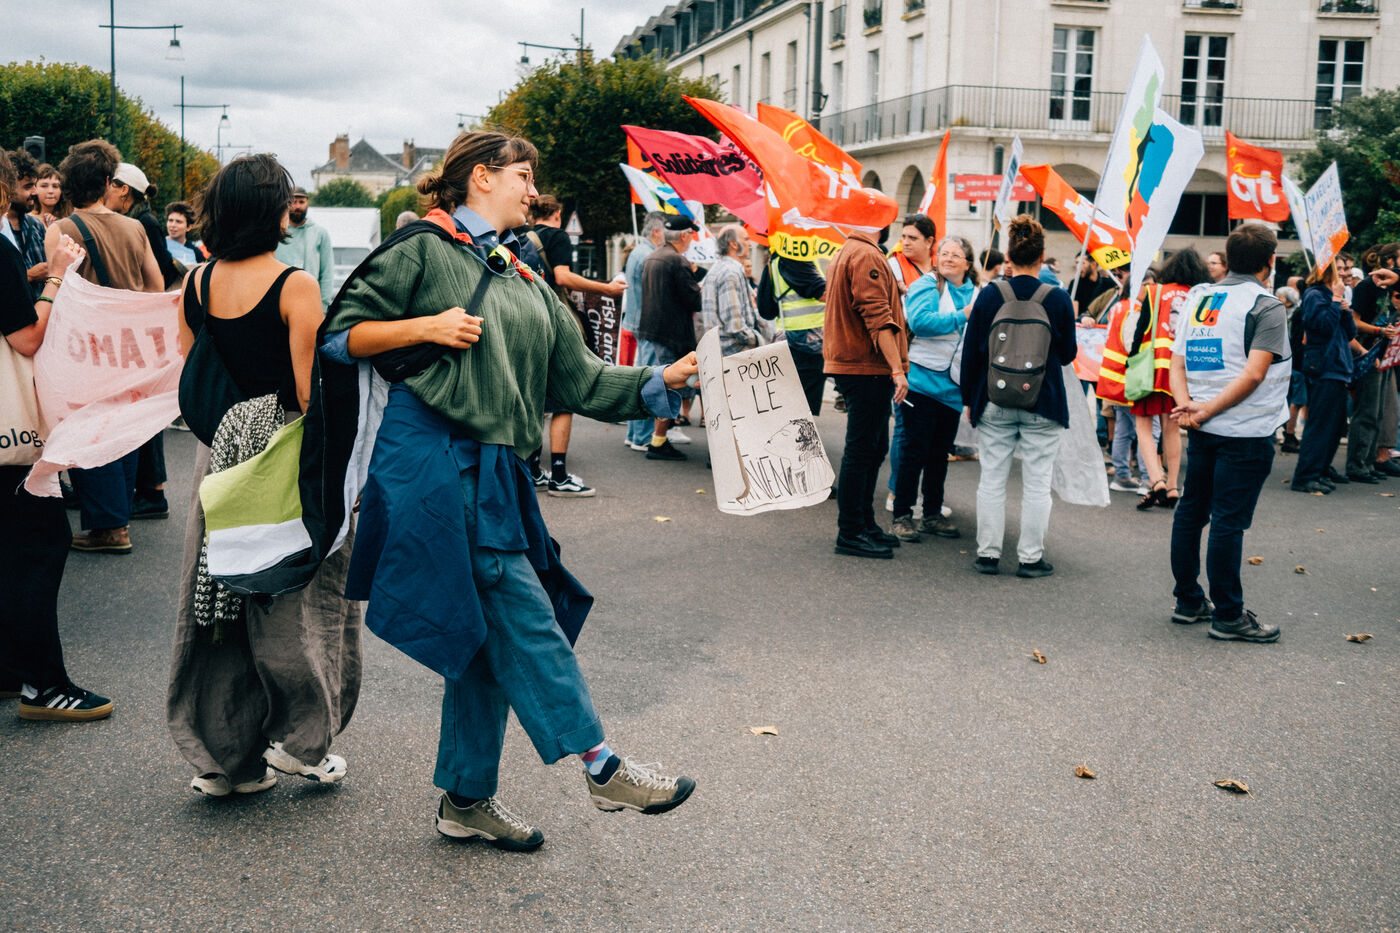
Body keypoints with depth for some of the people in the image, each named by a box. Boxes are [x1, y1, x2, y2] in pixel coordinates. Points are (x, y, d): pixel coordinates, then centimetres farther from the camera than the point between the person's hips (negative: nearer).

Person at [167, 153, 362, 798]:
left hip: (220, 453, 6)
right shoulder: (294, 286, -14)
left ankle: (221, 757, 19)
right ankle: (299, 738, 14)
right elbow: (310, 392, -17)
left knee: (219, 594, 11)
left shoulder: (196, 284, 4)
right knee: (300, 597, 9)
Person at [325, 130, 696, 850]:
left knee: (491, 633, 8)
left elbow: (582, 381, 15)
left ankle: (466, 799, 20)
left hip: (494, 471, 8)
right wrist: (424, 327, -12)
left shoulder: (529, 285, 21)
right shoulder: (424, 249, 2)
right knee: (522, 615, -9)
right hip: (437, 459, -7)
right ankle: (601, 767, -3)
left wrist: (665, 379, 5)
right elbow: (341, 332, 0)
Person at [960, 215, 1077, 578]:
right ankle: (1031, 558, 10)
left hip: (995, 401, 1)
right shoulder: (1058, 299, -8)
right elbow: (1067, 355, 2)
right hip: (1042, 405, -1)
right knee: (1037, 483, 6)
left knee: (992, 478, 9)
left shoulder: (989, 296, -5)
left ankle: (988, 553, 13)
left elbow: (971, 353, -1)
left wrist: (968, 398, 9)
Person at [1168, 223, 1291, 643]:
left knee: (1191, 512, 13)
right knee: (1228, 522, -3)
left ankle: (1188, 601, 22)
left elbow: (1177, 362, 4)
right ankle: (1228, 615, 5)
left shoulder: (1197, 298, 9)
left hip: (1202, 431, 6)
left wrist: (1187, 405, -8)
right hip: (1245, 432, -6)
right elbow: (1253, 374, -20)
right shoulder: (1265, 305, -11)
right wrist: (1207, 410, -16)